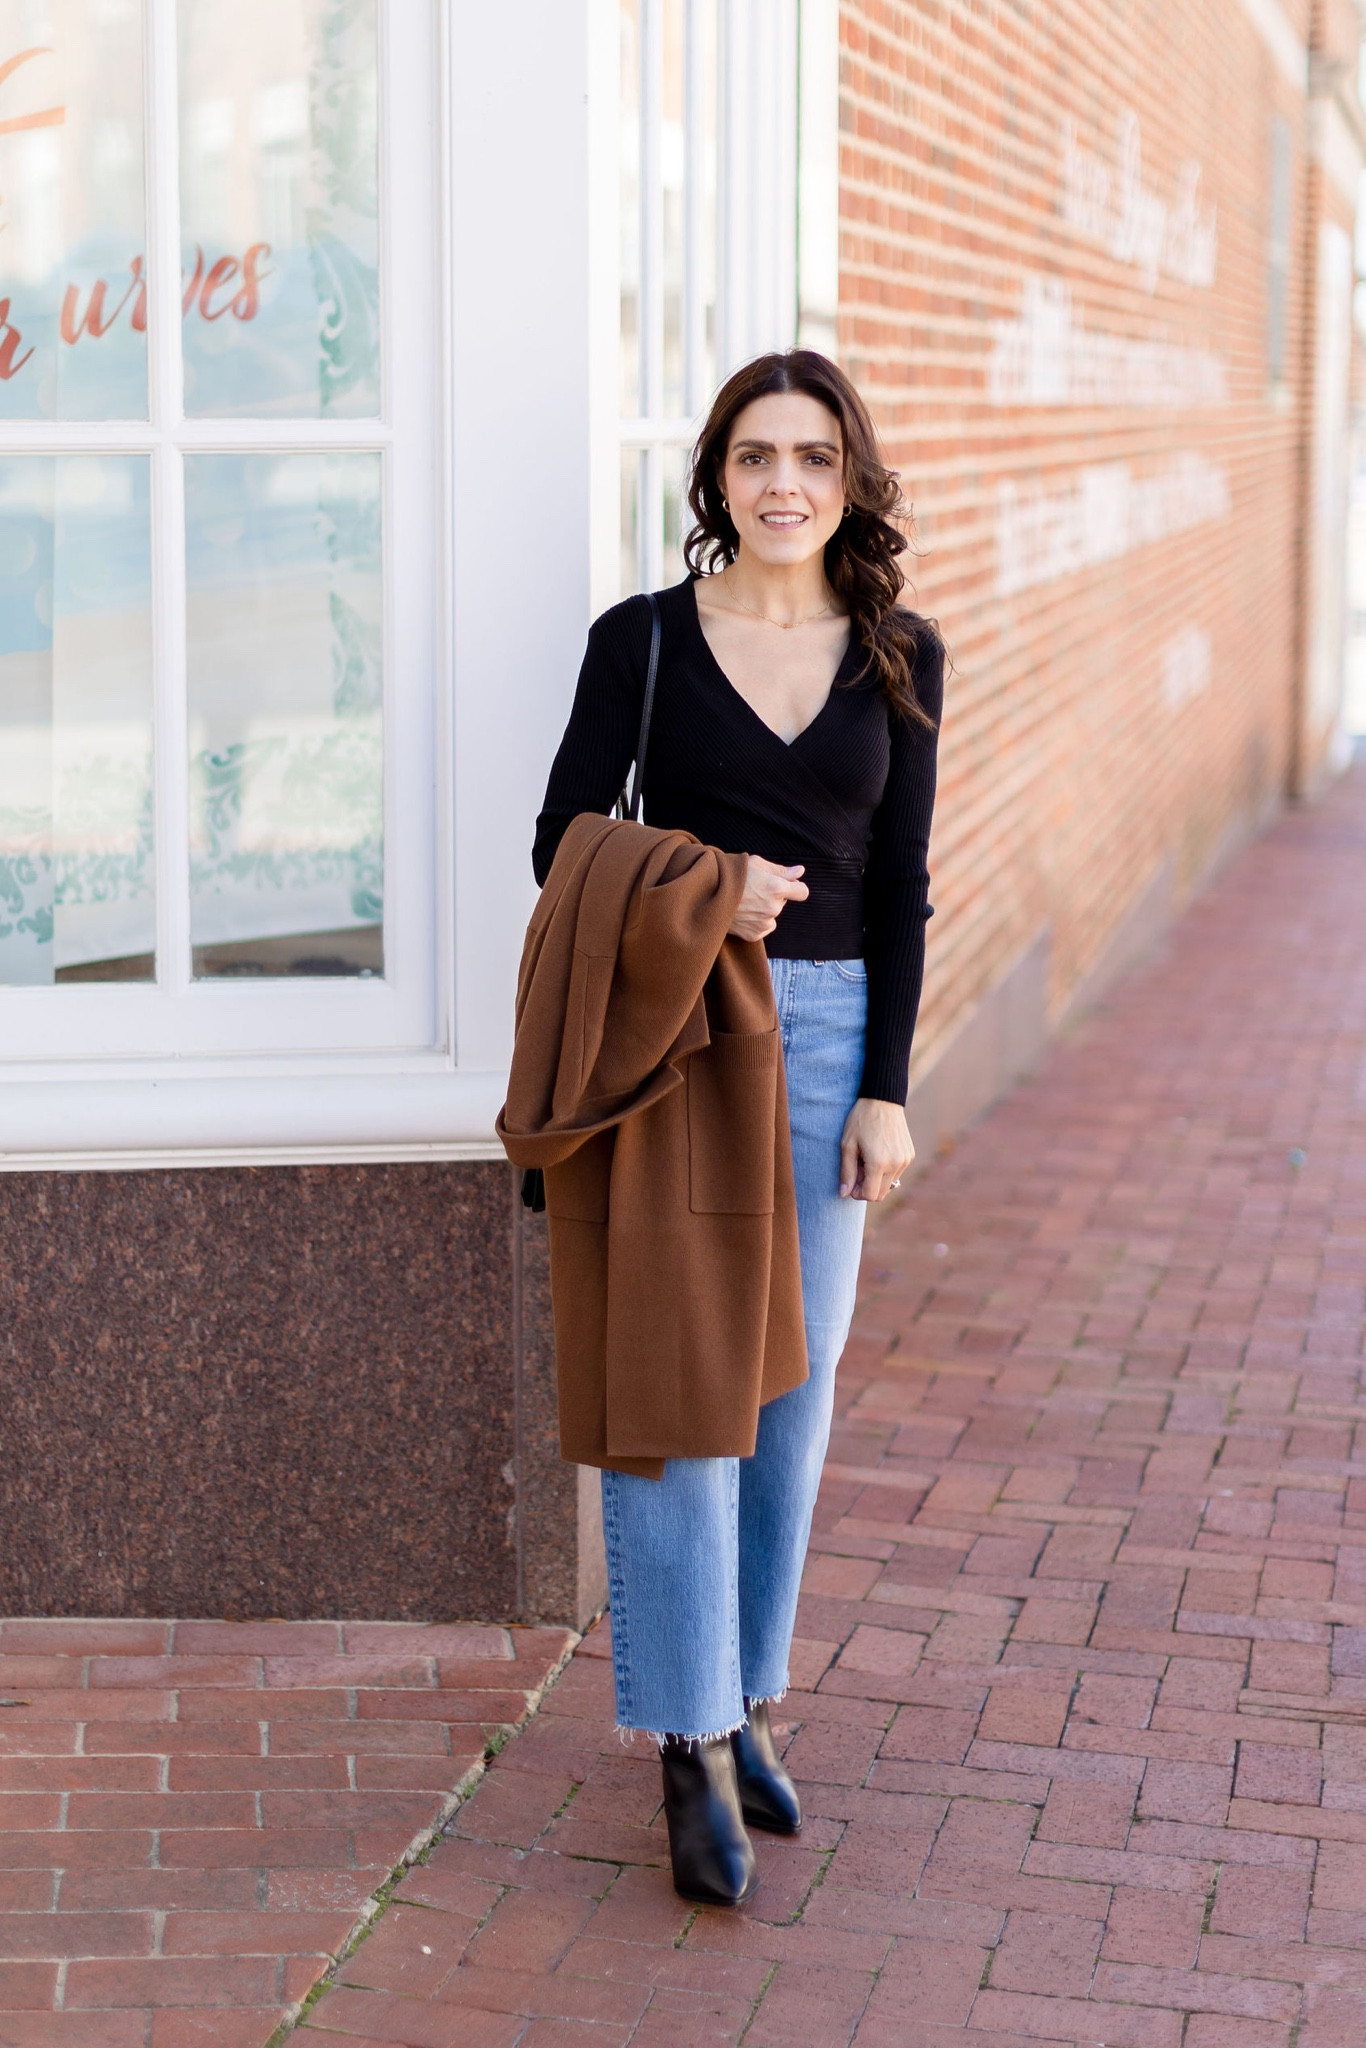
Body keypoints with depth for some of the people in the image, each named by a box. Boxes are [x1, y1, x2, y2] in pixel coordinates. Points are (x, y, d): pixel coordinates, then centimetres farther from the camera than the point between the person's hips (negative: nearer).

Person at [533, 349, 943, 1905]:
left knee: (792, 1381, 7)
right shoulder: (642, 640, 0)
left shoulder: (900, 659, 6)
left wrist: (884, 1088, 0)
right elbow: (563, 842, 2)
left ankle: (746, 1697, 22)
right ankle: (692, 1747, -1)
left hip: (826, 1032, 3)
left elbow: (899, 887, 6)